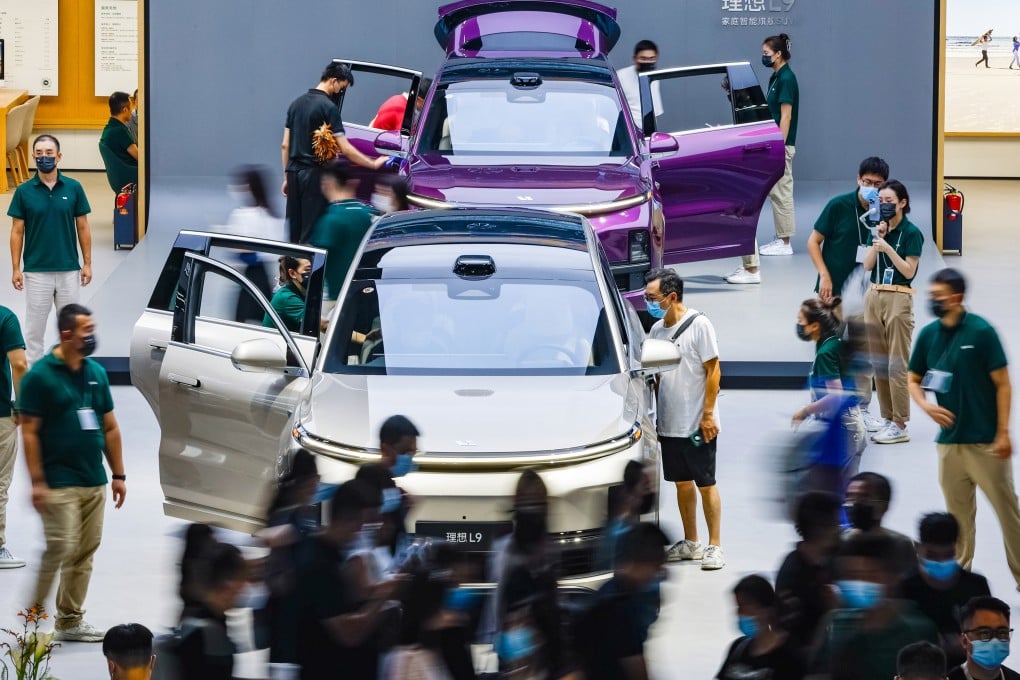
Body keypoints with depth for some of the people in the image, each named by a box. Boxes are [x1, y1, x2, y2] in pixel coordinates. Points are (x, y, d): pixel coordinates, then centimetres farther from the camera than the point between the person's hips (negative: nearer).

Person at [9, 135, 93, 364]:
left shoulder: (73, 188, -1)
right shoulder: (24, 192, -2)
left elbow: (83, 227, 4)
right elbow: (17, 232, 0)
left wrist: (87, 263, 0)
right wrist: (16, 269, -4)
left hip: (68, 269, 1)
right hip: (36, 271, -1)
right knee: (34, 327, 4)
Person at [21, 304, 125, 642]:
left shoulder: (96, 373, 10)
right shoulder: (41, 375, -9)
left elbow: (110, 427, 16)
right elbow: (29, 432, -10)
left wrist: (118, 475, 12)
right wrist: (37, 482, -15)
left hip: (95, 483, 6)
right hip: (59, 483, -6)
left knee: (85, 553, 7)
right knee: (61, 548, -11)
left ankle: (71, 620, 15)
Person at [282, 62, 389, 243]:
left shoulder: (296, 103, 12)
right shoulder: (328, 107, -11)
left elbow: (285, 145, 14)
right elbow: (344, 148, -14)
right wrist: (373, 164, -7)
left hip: (294, 173, 8)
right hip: (313, 174, -8)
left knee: (293, 231, 9)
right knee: (312, 232, -5)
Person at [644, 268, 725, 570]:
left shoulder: (698, 325, -11)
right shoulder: (657, 329, 8)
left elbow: (713, 371, -11)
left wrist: (708, 414, -15)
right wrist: (655, 415, 12)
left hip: (697, 424, -6)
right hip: (669, 425, 6)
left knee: (706, 484, -2)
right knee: (682, 483, 12)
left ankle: (714, 546, 3)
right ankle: (691, 543, 21)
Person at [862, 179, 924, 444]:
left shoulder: (912, 233, -7)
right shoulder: (878, 229, 12)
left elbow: (909, 271, -12)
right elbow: (867, 265, 4)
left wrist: (888, 248, -21)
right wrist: (878, 238, -7)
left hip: (898, 299, -7)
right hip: (874, 296, 7)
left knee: (896, 364, -8)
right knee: (879, 363, 7)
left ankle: (900, 426, -6)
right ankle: (888, 419, 13)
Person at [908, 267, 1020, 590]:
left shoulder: (981, 332, -10)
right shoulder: (928, 335, 4)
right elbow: (914, 380, 16)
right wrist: (925, 405, -6)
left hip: (985, 442, -5)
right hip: (950, 439, 5)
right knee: (958, 513, 11)